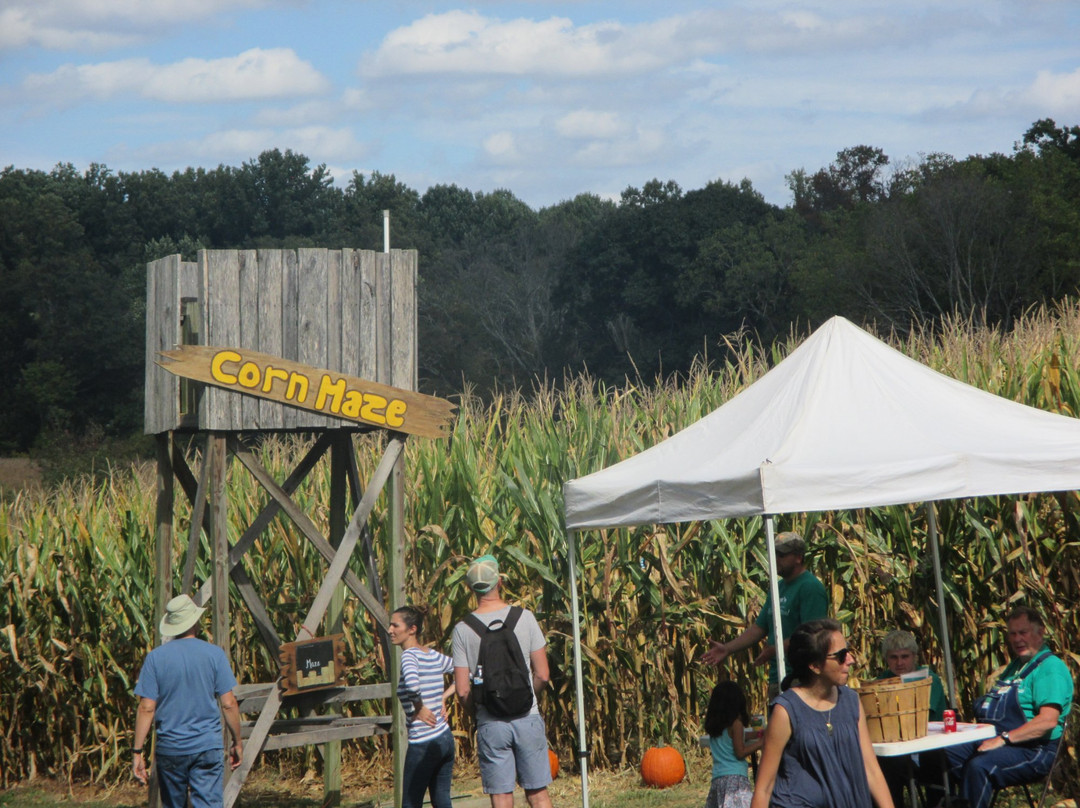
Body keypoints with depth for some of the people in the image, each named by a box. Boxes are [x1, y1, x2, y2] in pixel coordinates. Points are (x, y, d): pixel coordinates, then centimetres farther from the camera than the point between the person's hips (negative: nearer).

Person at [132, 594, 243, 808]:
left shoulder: (155, 658, -2)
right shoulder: (214, 654, -3)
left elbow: (146, 708, -6)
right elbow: (228, 704, -3)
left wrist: (138, 751, -1)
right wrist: (237, 742, 9)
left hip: (169, 749, 1)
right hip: (208, 747, -1)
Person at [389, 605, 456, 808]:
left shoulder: (410, 655, -12)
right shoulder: (434, 655, 9)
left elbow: (412, 683, -33)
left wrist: (419, 708, -16)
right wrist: (444, 696, 12)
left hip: (423, 743, -7)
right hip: (445, 738, 7)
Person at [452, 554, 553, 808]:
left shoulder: (463, 629, -5)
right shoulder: (524, 617, -4)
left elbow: (462, 690, -5)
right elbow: (542, 675, -2)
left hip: (490, 723, 0)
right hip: (528, 718, 1)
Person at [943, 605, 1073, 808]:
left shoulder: (1050, 668, -8)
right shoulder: (1015, 665, 24)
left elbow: (1048, 720, -22)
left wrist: (1003, 739, -24)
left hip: (1032, 751, -10)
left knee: (979, 766, -35)